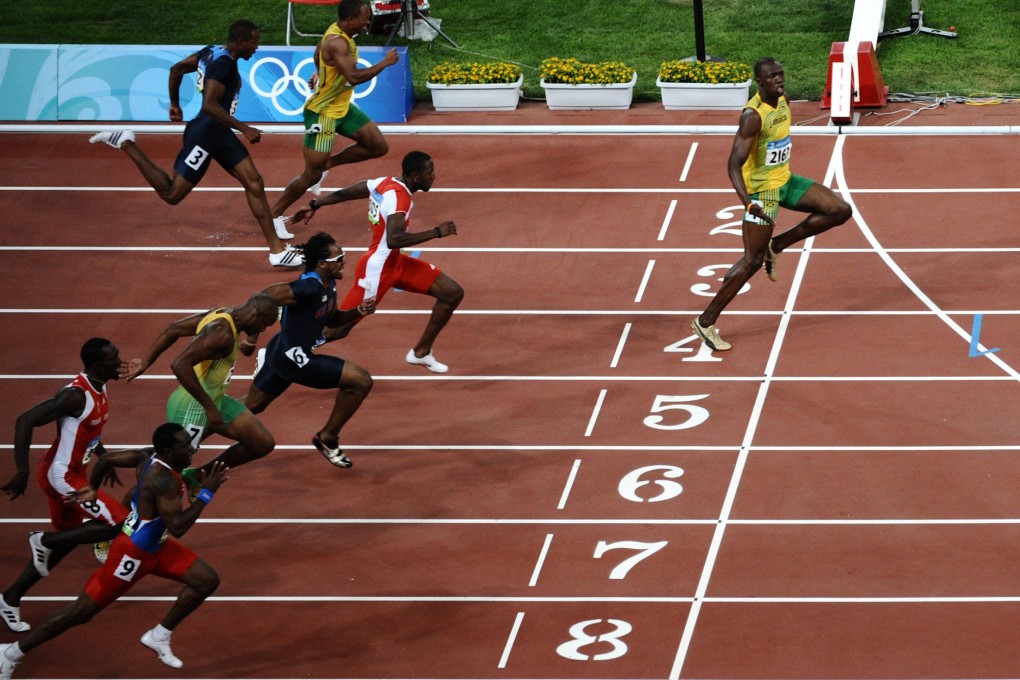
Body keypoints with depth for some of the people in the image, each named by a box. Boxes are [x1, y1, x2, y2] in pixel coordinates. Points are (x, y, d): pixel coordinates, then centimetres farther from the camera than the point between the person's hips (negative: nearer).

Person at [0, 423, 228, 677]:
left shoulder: (150, 456, -5)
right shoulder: (163, 479, -31)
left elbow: (107, 459, 6)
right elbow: (177, 528, -34)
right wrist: (206, 494, -29)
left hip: (155, 544, 10)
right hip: (133, 551, -10)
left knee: (207, 580, 7)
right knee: (82, 611, -2)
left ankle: (159, 636, 18)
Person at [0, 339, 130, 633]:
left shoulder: (98, 388, 3)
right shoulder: (76, 395, -27)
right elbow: (25, 421, -28)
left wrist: (105, 458, 24)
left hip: (72, 474, 10)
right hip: (62, 476, -10)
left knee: (66, 541, 20)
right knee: (121, 525, -13)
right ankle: (45, 540, -1)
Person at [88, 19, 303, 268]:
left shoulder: (212, 52, 8)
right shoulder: (224, 63, -22)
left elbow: (176, 69, 19)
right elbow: (209, 105, -32)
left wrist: (175, 104, 33)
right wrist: (244, 128, -30)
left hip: (220, 134, 11)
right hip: (204, 134, -11)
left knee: (254, 184, 5)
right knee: (171, 194, -3)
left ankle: (277, 251, 6)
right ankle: (126, 143, 7)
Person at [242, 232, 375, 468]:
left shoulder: (328, 284, 4)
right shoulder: (310, 287, -26)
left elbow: (332, 320, 19)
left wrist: (357, 311, 2)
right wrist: (251, 336, -23)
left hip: (280, 352, 10)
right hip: (293, 358, -10)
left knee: (249, 408, 23)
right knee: (361, 381, -7)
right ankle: (327, 438, 10)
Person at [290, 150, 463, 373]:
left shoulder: (385, 183, 2)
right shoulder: (398, 198, -26)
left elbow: (344, 193, 12)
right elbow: (394, 240, -39)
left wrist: (314, 205, 25)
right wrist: (437, 232, -34)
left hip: (396, 262, 10)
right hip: (377, 269, -10)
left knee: (453, 293, 6)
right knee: (339, 328, -5)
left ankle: (421, 353, 18)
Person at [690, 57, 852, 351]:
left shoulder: (783, 101, 0)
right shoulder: (753, 115, -26)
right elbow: (734, 164, -30)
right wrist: (747, 202, -41)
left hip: (786, 181, 8)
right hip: (762, 190, -8)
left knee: (840, 211, 1)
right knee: (752, 260, -5)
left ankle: (777, 246, 11)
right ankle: (706, 321, 5)